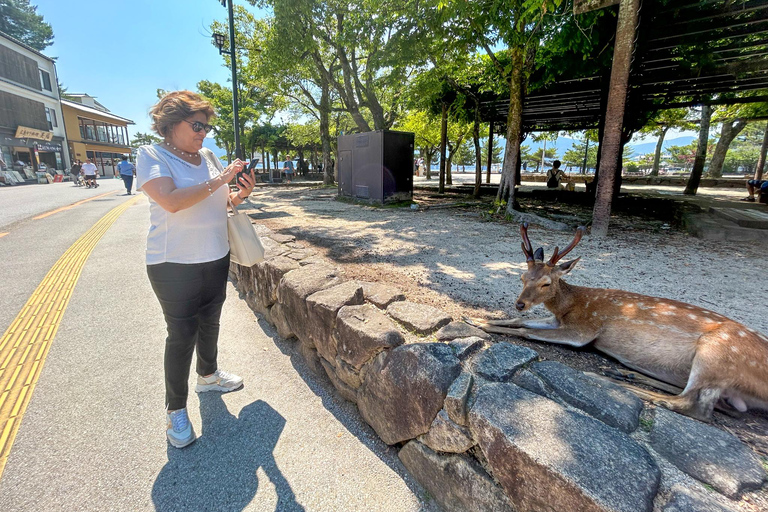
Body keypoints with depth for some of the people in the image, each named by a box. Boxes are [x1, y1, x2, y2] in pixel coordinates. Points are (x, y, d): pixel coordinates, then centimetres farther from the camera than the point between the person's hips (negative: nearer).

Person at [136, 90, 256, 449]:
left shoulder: (208, 157, 8)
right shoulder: (151, 156, -9)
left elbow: (221, 202, 16)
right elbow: (171, 201, -26)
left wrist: (241, 194, -4)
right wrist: (218, 181, -21)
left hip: (216, 258, 6)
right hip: (175, 264, -6)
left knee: (210, 324, 19)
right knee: (181, 334, 1)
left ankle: (208, 375, 42)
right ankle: (175, 409, 20)